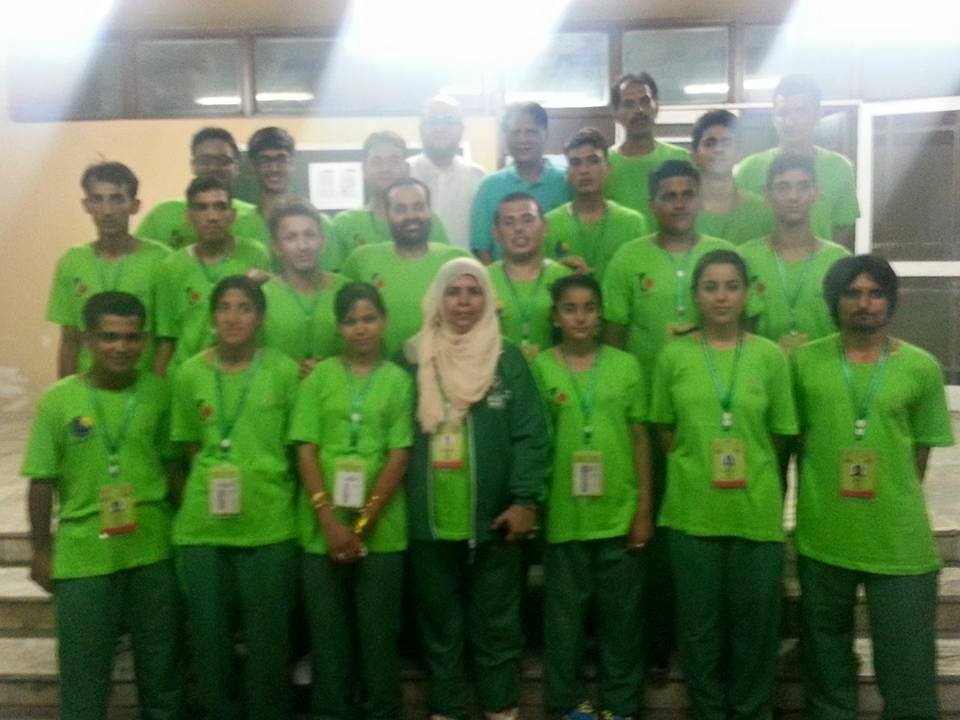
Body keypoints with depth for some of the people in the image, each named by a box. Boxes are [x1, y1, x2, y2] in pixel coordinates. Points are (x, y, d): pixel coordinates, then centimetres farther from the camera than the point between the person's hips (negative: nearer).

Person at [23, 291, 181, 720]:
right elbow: (43, 481, -2)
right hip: (83, 554, -1)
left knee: (160, 664, 16)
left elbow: (172, 463, 6)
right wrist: (41, 551, 0)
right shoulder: (58, 400, -7)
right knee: (83, 670, 10)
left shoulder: (159, 393, -2)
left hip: (153, 549, 2)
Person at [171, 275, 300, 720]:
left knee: (268, 637, 6)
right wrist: (215, 482, -1)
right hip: (202, 524, 2)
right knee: (209, 635, 10)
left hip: (270, 524, -1)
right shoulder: (190, 374, 2)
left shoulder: (285, 371, -3)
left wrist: (265, 487, -2)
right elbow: (191, 447, 10)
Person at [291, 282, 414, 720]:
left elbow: (399, 458, -3)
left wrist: (362, 526, -10)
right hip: (323, 528, 1)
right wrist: (330, 522, -11)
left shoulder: (399, 380, 3)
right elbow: (306, 453, 0)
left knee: (378, 631, 7)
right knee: (327, 630, 8)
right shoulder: (319, 377, 5)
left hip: (381, 529, 0)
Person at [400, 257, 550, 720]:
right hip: (430, 518, 1)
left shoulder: (508, 358, 0)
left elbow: (530, 435, -4)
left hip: (493, 517, -1)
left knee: (496, 623, 11)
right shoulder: (414, 358, 3)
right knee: (440, 624, 14)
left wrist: (525, 499, -11)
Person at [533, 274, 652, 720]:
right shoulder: (540, 368, -1)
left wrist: (644, 509, 1)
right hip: (563, 516, -1)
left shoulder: (626, 366, 2)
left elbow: (640, 440, 4)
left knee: (621, 614, 11)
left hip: (619, 514, 1)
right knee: (565, 613, 10)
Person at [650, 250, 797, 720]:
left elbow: (779, 435, 5)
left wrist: (746, 463, 0)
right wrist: (696, 464, -2)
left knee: (755, 619, 9)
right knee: (699, 621, 10)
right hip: (692, 509, 0)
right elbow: (665, 431, 7)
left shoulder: (770, 356, 0)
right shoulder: (674, 355, 0)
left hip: (757, 510, 0)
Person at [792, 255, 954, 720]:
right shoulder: (804, 360, -1)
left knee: (908, 665, 6)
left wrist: (893, 501, 4)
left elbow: (922, 449, 4)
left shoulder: (922, 368, -3)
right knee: (826, 657, 19)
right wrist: (817, 497, 7)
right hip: (822, 538, 1)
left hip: (901, 542, -1)